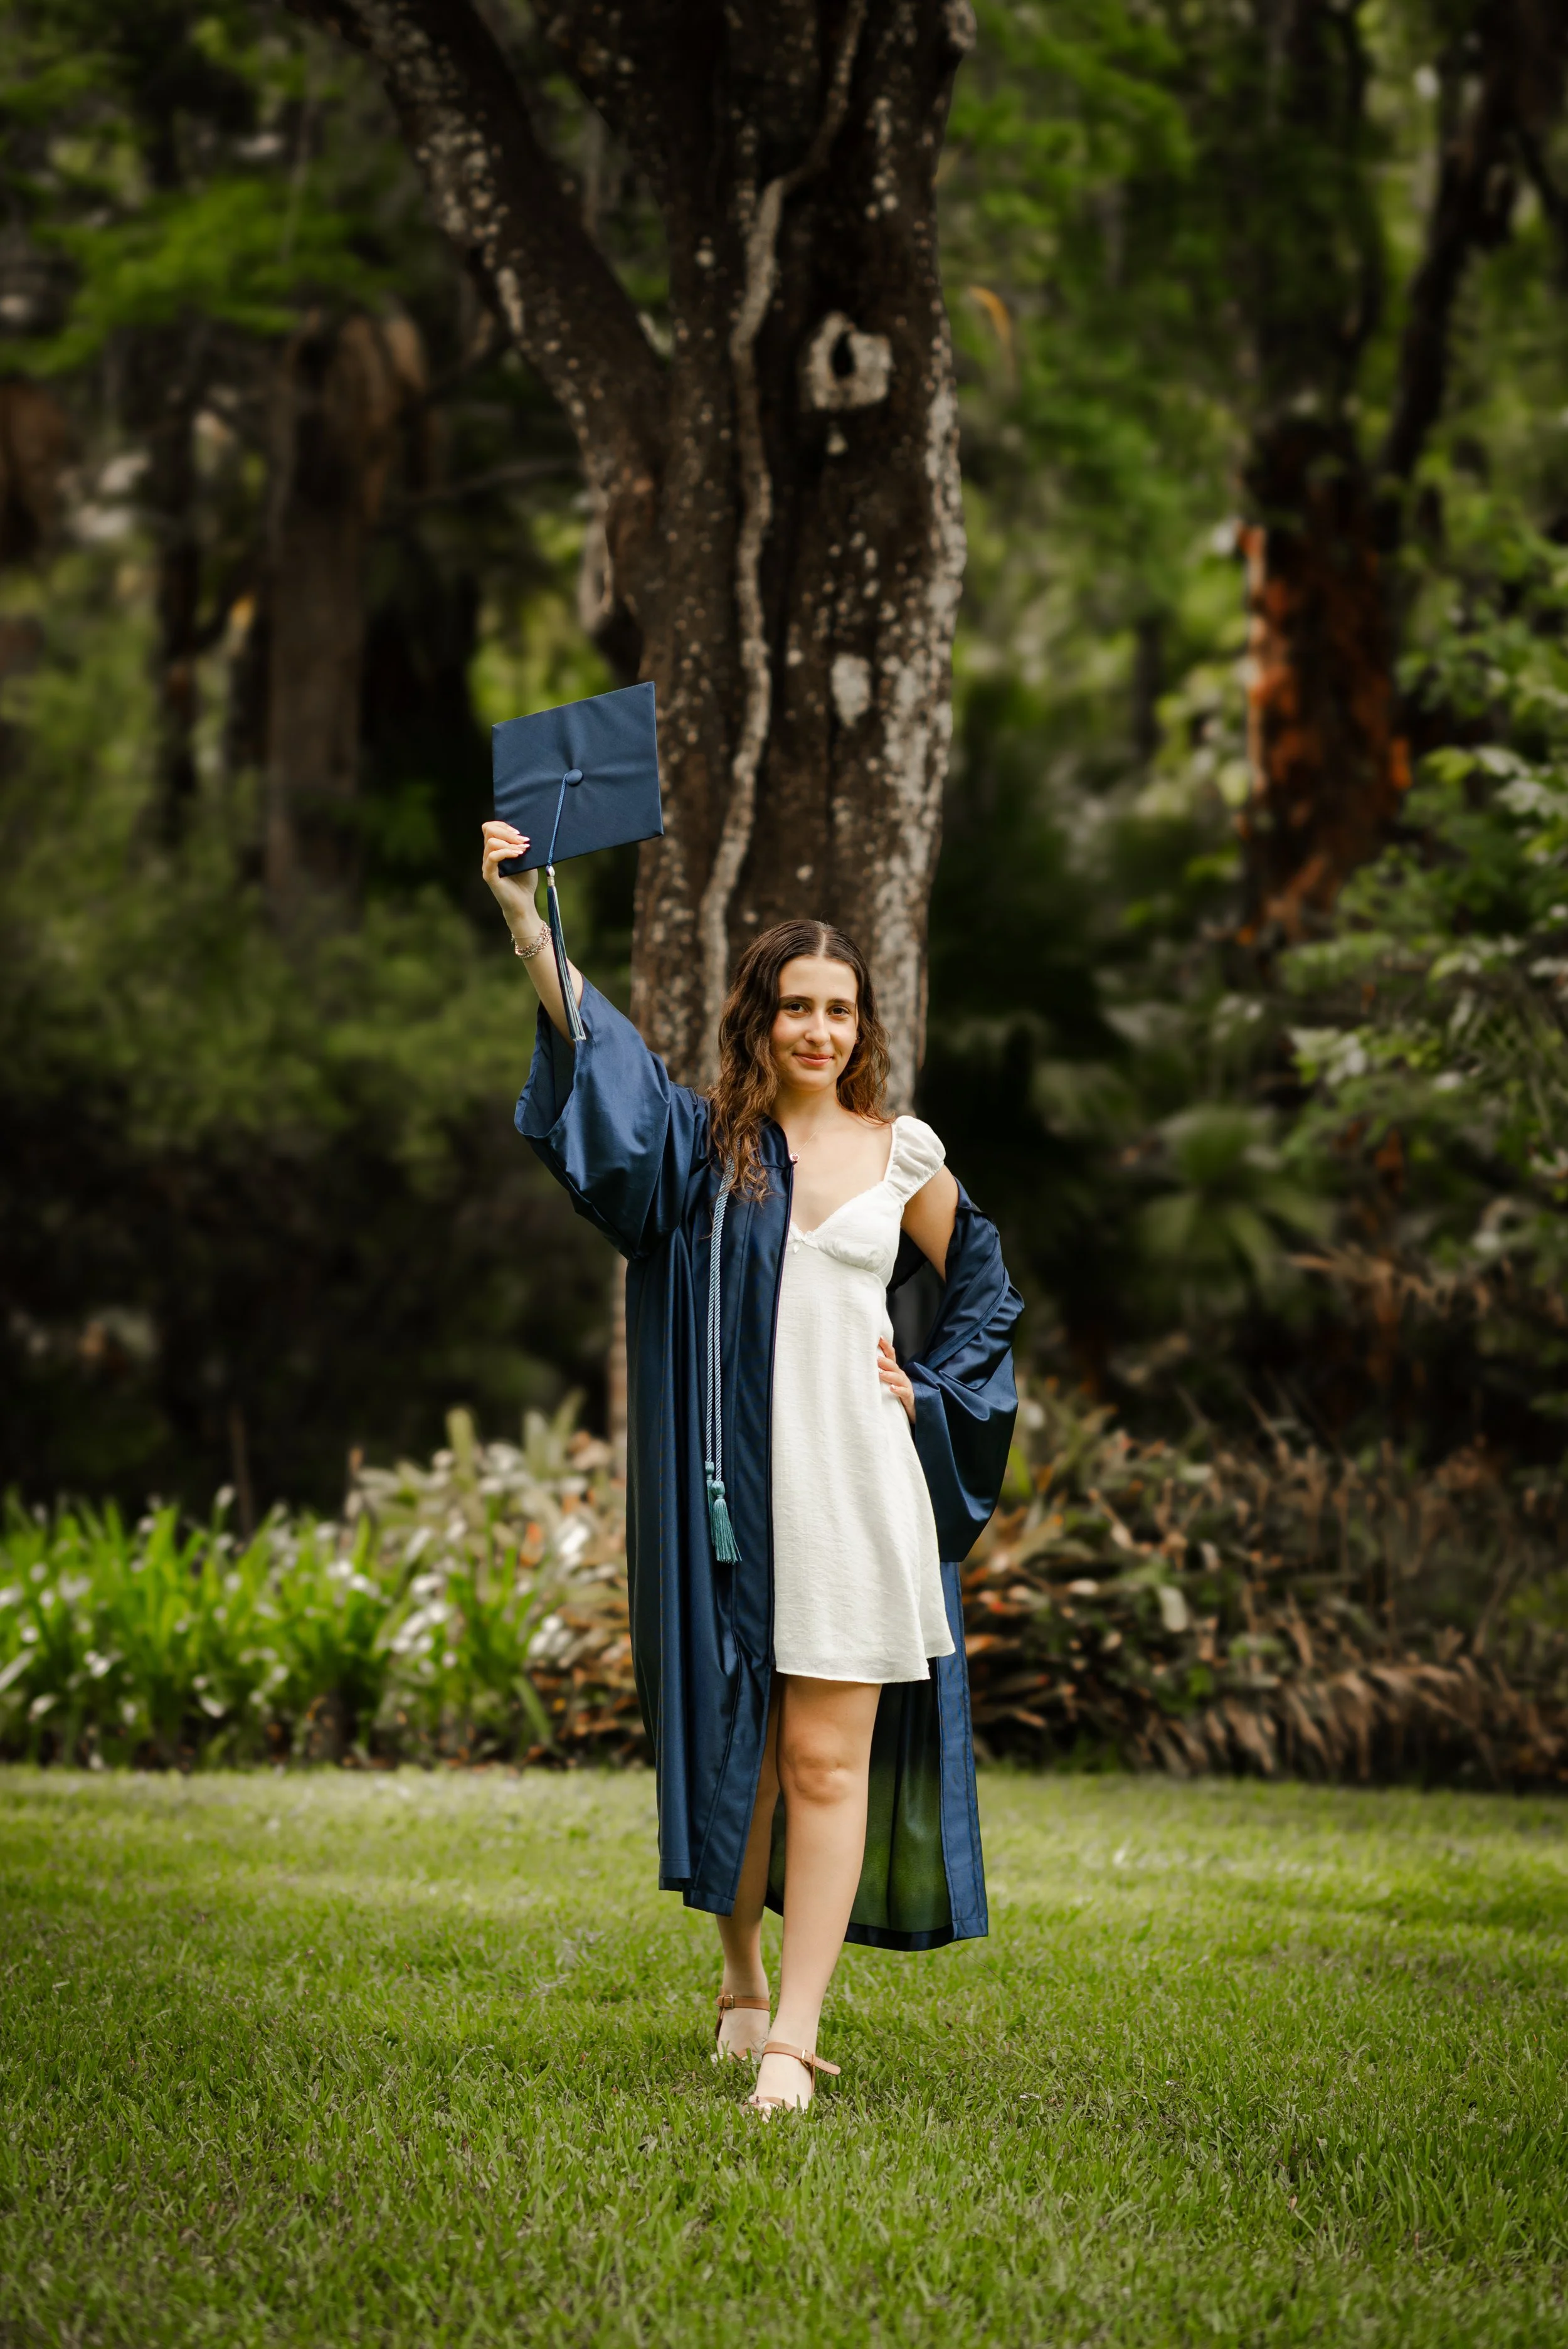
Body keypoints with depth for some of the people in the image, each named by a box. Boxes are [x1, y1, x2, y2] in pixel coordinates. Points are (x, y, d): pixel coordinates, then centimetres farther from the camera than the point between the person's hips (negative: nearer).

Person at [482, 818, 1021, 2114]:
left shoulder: (903, 1154, 6)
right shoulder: (703, 1141, 2)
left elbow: (984, 1286, 22)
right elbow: (599, 1047, -14)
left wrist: (926, 1388, 7)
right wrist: (525, 918, -29)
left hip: (856, 1482, 0)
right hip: (732, 1483, 0)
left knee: (826, 1760, -4)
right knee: (734, 1742, 8)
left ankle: (795, 2034, -3)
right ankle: (742, 1976, 29)